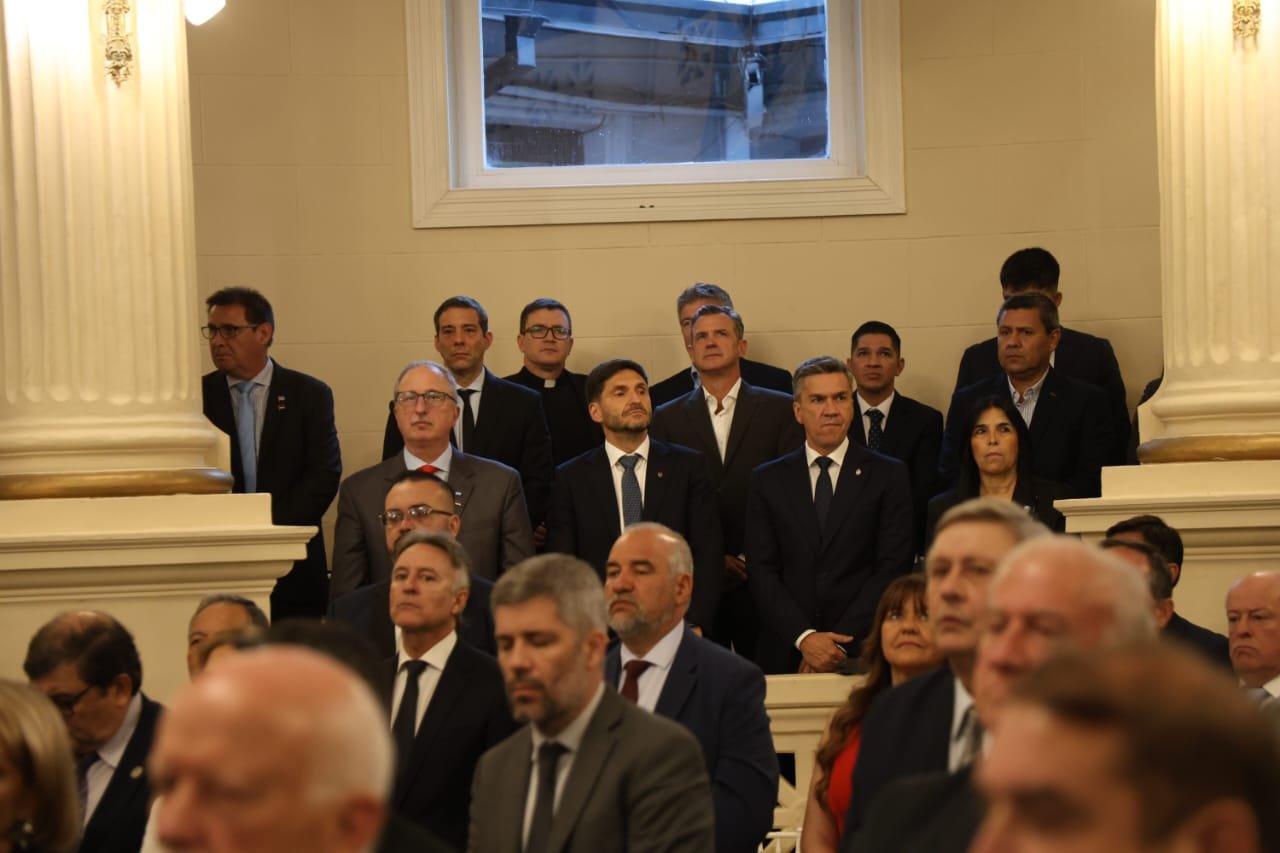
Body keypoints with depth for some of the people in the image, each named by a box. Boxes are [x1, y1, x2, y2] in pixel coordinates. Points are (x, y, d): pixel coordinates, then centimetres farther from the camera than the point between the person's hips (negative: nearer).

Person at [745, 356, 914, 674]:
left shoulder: (889, 476, 4)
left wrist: (839, 642, -12)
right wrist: (804, 638, -12)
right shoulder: (768, 480, 9)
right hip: (786, 655, 1)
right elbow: (761, 571, 2)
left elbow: (893, 567, -3)